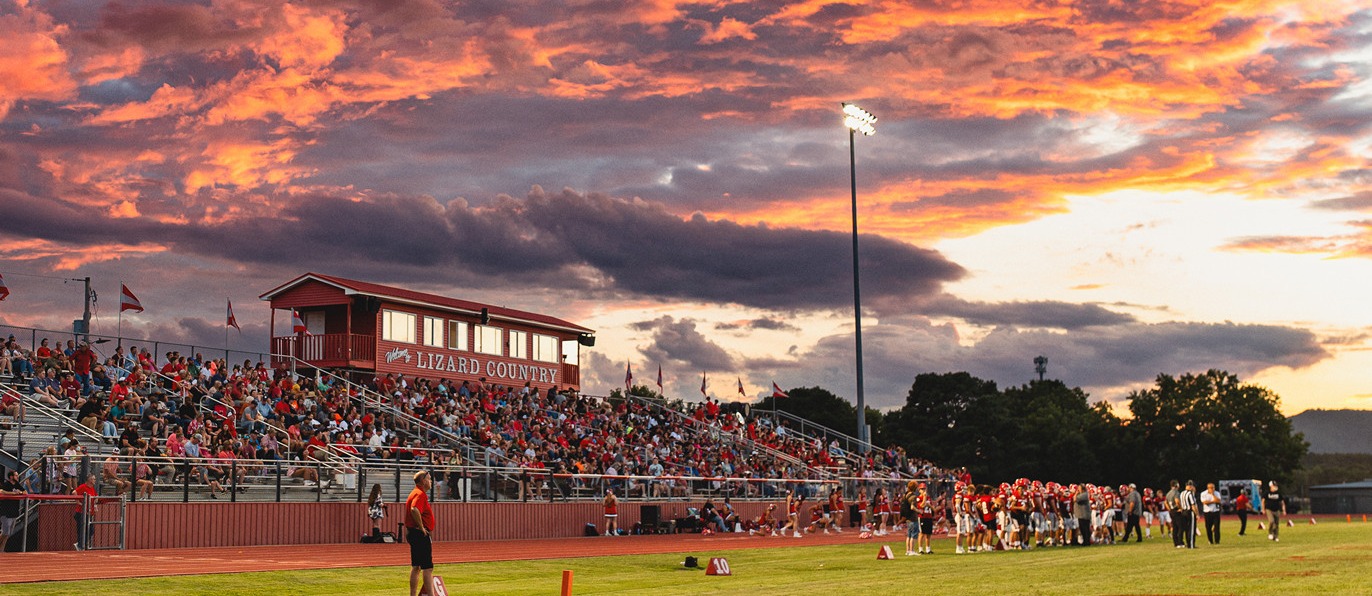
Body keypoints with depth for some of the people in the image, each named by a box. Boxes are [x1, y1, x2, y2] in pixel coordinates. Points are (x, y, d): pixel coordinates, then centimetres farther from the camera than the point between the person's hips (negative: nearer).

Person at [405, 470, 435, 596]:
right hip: (421, 534, -10)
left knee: (416, 567, 13)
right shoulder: (420, 494, -15)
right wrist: (421, 527, -23)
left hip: (413, 533, 10)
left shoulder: (415, 493, 17)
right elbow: (414, 510, -32)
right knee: (427, 567, -10)